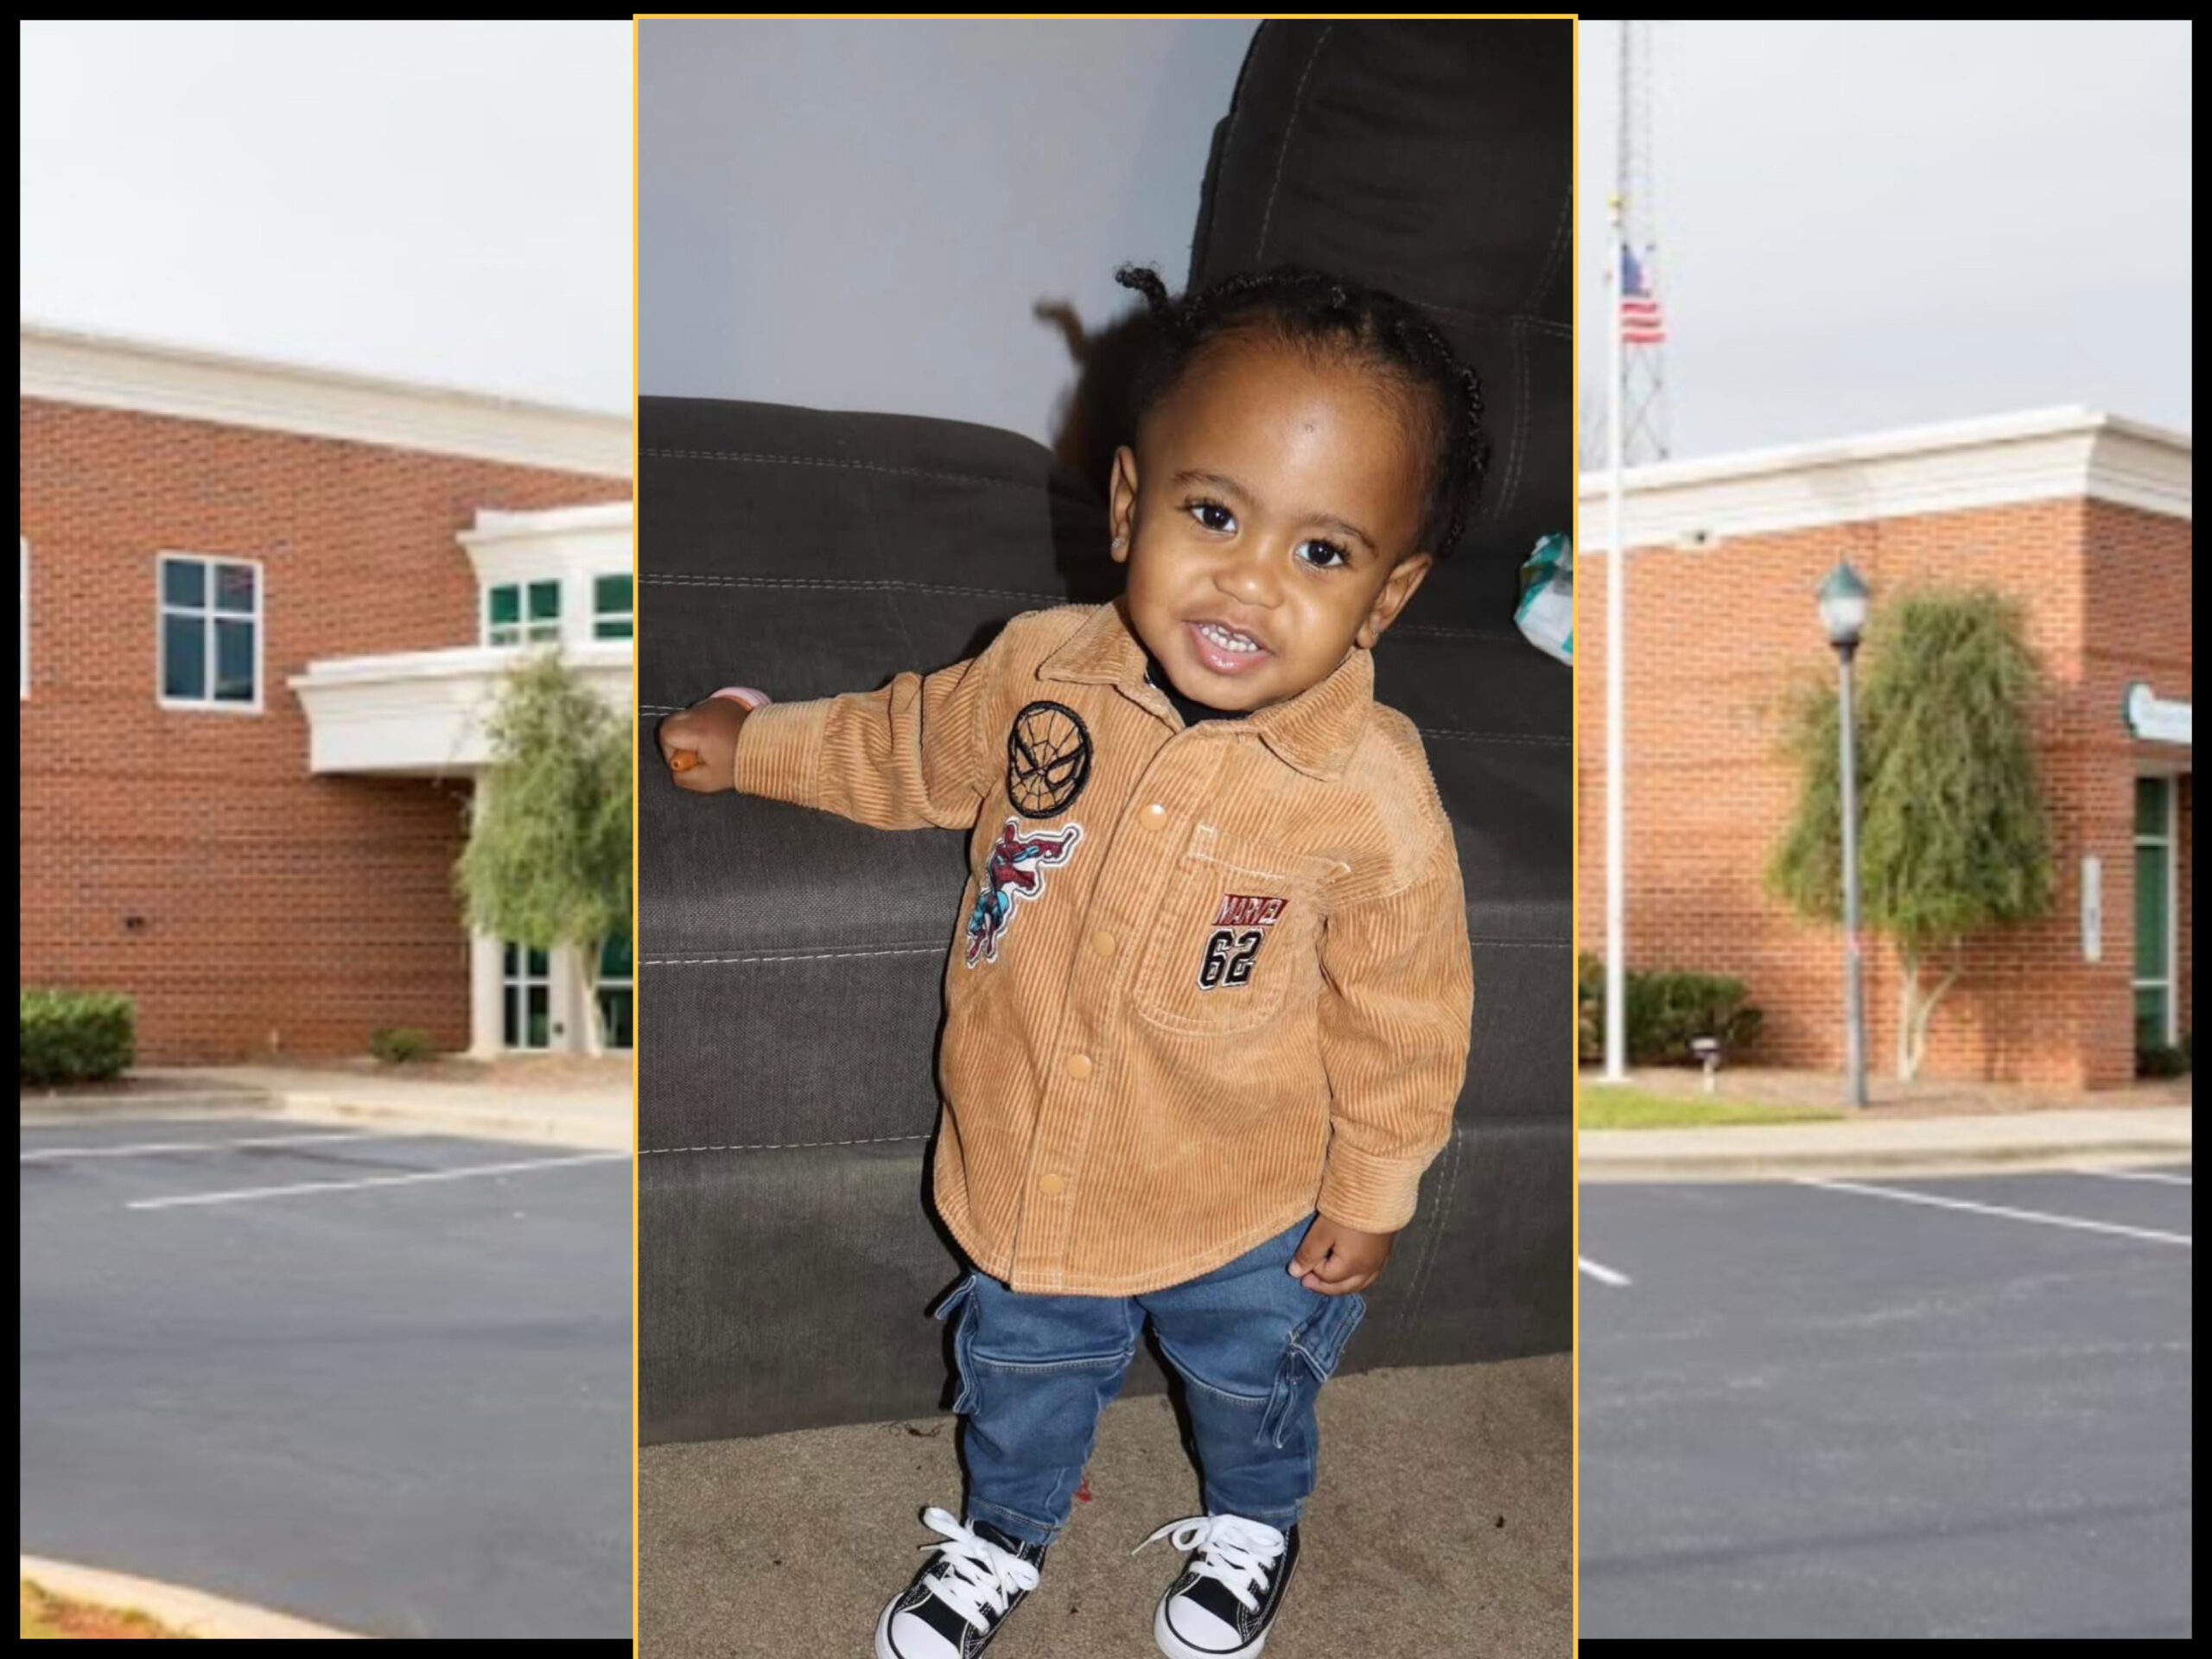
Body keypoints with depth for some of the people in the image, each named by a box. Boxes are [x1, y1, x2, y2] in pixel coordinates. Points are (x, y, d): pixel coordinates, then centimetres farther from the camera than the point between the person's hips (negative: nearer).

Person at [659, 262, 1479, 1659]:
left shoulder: (1375, 797, -30)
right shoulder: (1039, 674, -21)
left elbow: (1404, 1019, -15)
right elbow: (912, 747, 3)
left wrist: (1374, 1193, -5)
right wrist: (754, 743, 12)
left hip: (1250, 1218, -2)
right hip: (1024, 1176, 3)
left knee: (1250, 1382, 28)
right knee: (1024, 1370, 29)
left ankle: (1253, 1521, 62)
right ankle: (1006, 1534, 60)